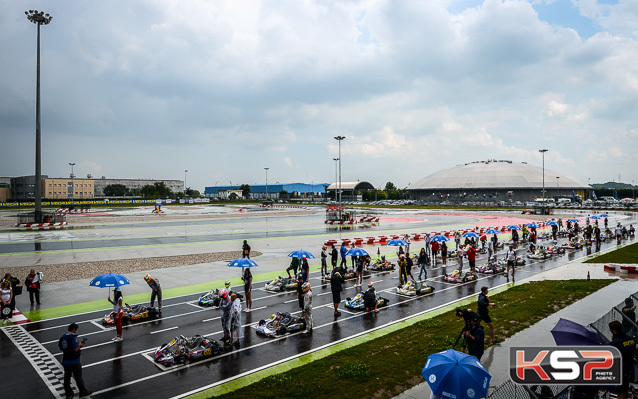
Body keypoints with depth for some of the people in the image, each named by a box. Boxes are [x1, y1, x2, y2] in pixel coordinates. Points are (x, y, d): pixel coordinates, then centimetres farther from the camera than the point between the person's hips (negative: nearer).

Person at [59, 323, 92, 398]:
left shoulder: (62, 337, 2)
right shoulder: (73, 337, -20)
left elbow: (60, 348, 12)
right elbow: (76, 349, -23)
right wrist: (80, 345, -4)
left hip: (65, 361, 6)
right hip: (74, 361, -6)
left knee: (67, 376, 16)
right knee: (78, 376, 6)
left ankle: (68, 392, 24)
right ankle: (83, 391, 17)